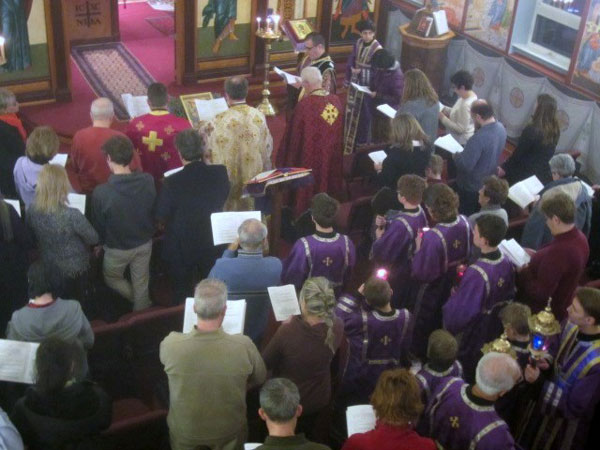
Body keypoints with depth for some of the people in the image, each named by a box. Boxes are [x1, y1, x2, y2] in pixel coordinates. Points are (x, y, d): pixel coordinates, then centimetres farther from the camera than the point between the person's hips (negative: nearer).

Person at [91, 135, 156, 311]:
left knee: (111, 278, 29)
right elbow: (155, 212, -4)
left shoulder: (101, 193, -31)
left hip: (117, 248, -3)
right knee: (141, 284, 25)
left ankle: (139, 302, 38)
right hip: (144, 243, 3)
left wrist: (101, 243, 8)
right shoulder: (148, 181, -22)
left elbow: (98, 226, -13)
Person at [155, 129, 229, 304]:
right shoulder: (220, 173, -19)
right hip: (212, 244, 3)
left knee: (182, 293, 21)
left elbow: (161, 219, -16)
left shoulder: (172, 183, -28)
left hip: (181, 249, -3)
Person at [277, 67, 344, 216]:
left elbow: (294, 137, -14)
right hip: (332, 159, 6)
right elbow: (339, 132, 5)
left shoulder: (304, 104, -22)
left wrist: (287, 163, -2)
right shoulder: (335, 100, -5)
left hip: (310, 160, -5)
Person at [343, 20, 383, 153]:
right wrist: (347, 80, 10)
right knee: (351, 111, 14)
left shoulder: (377, 49, -18)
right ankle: (350, 141, 30)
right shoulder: (358, 43, -1)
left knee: (364, 113, 4)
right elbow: (351, 61, 8)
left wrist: (361, 71, -20)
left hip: (367, 85, -6)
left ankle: (363, 144, 17)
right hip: (355, 82, 6)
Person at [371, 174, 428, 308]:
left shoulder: (400, 225, -39)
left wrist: (379, 237, -12)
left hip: (393, 274, -7)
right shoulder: (420, 212, -14)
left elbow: (380, 254, -30)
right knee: (404, 306, 30)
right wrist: (385, 224, -10)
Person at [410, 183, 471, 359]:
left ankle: (419, 355, 45)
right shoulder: (464, 223, -19)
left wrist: (419, 248, -21)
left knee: (423, 324, 22)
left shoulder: (433, 237, -40)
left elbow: (421, 274, -30)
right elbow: (466, 254, 0)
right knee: (442, 319, 32)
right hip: (453, 284, 7)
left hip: (432, 287, -7)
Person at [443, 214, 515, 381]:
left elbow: (461, 309, -27)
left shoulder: (477, 272, -34)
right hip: (496, 326, 7)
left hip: (473, 332, -7)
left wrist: (454, 296, -6)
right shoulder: (506, 262, -12)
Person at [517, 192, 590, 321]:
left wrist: (522, 273, -15)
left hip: (547, 313, -9)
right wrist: (537, 255, 6)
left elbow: (540, 293, -30)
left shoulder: (559, 251, -36)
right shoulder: (579, 237, -5)